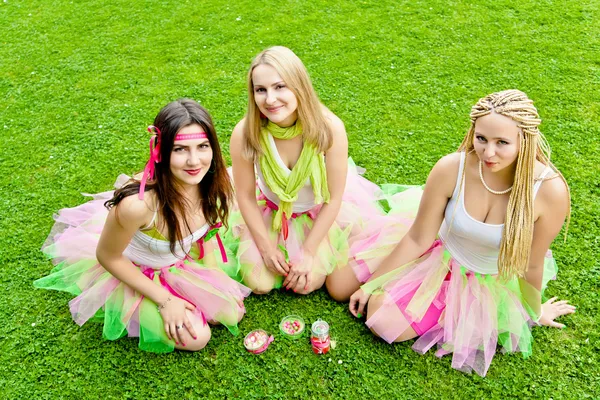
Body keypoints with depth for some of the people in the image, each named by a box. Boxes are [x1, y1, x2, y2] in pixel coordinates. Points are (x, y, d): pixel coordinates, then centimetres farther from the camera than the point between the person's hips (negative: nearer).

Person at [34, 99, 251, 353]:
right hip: (132, 270, -5)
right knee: (195, 338, -8)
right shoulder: (137, 204, -42)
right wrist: (165, 299, -17)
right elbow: (107, 256, -22)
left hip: (180, 261, 5)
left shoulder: (213, 184, -24)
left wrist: (214, 281, -2)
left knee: (232, 314, 8)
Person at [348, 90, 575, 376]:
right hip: (442, 260, 2)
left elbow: (532, 264, -11)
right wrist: (370, 286, -8)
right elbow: (417, 239, -15)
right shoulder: (451, 169, -27)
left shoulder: (550, 190, -30)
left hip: (495, 285, -1)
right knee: (382, 320, -8)